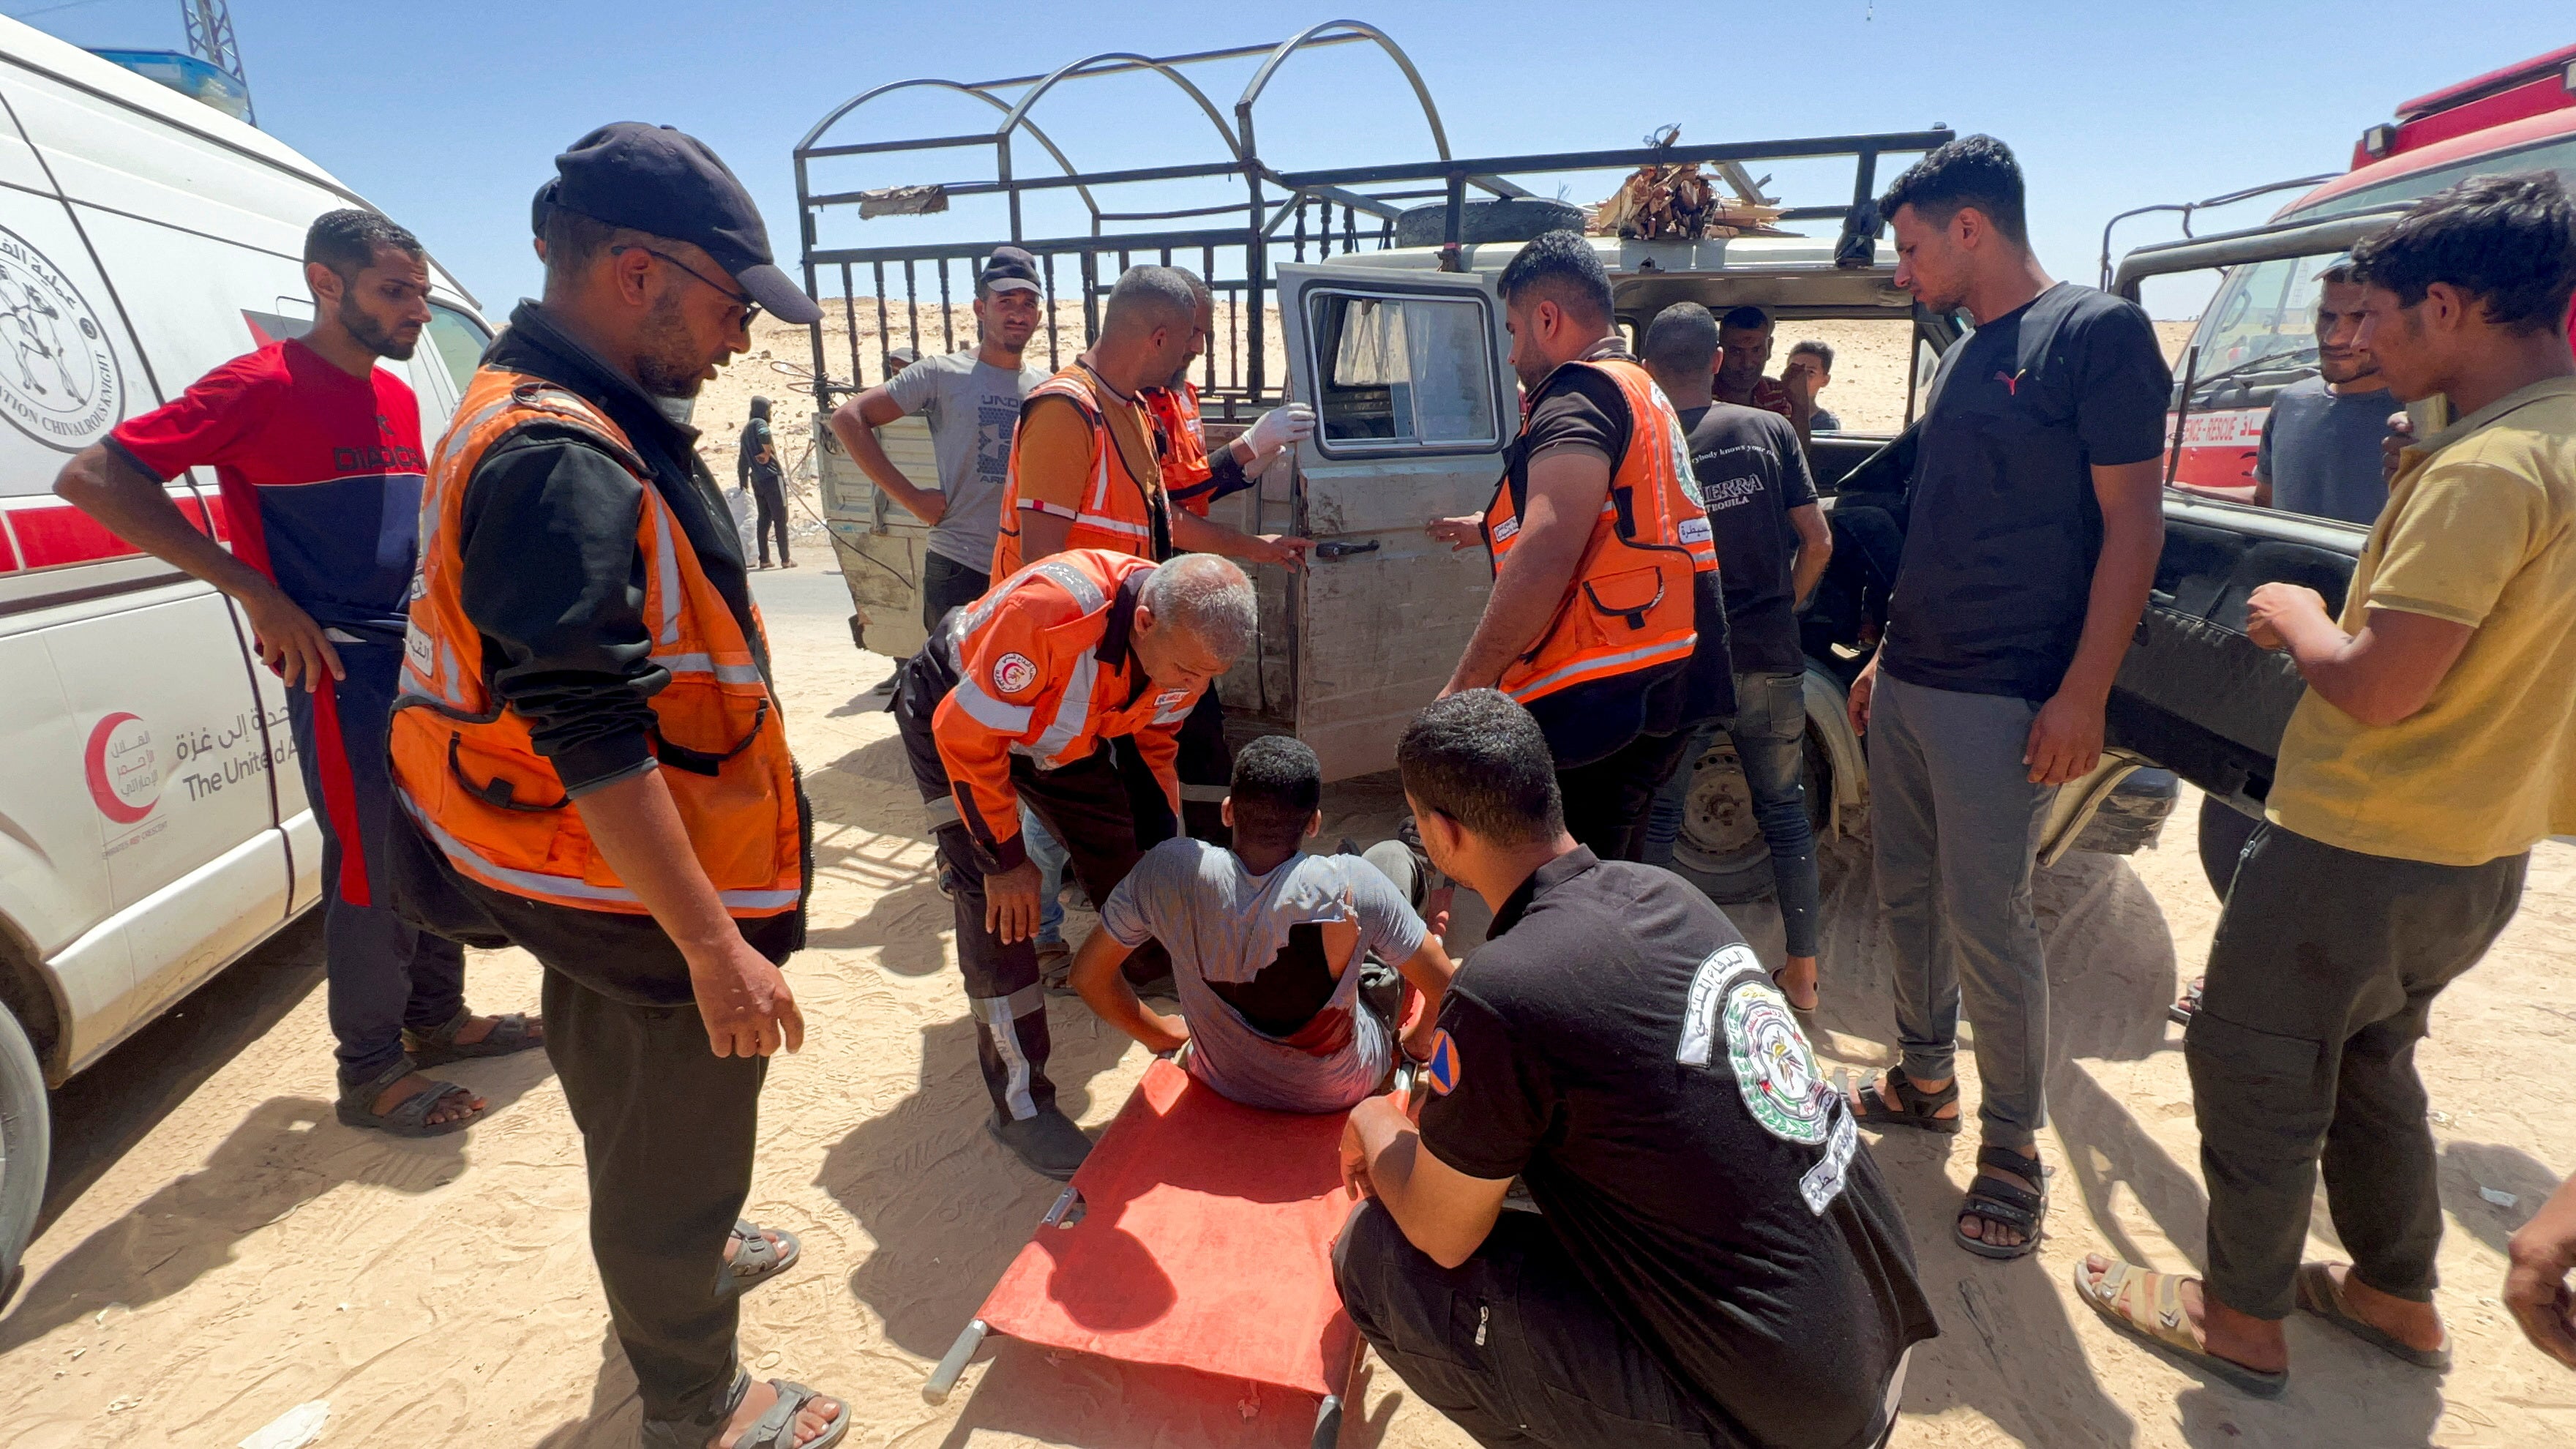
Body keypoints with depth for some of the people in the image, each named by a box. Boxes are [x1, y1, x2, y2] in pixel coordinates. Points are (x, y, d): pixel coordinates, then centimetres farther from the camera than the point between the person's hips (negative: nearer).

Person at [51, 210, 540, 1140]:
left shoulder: (396, 397, 12)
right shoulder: (261, 386, -11)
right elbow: (91, 478, -15)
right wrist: (257, 593, -19)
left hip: (423, 658, 8)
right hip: (342, 669, -7)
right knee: (372, 868, -1)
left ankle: (438, 1019, 32)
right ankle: (370, 1073, 15)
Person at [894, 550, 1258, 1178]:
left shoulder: (1190, 642, -22)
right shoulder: (1051, 609, -43)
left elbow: (1153, 742, -1)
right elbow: (966, 733, -31)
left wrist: (1162, 845, 1)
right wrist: (1006, 858, -23)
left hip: (1056, 723, 6)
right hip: (953, 711, -5)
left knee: (1124, 852, 8)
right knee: (994, 897, -15)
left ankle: (1162, 977, 37)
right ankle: (1020, 1104, -4)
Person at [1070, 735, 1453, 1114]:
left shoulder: (1169, 869, -28)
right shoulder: (1352, 886, -32)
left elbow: (1088, 973, -14)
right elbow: (1446, 986, -19)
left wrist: (1162, 1033, 3)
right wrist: (1420, 1038, 4)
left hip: (1224, 1083, 2)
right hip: (1341, 1091, -2)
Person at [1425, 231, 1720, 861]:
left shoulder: (1580, 395, -12)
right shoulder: (1643, 394, 22)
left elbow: (1548, 554, -27)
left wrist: (1464, 686, -25)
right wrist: (1487, 529, 52)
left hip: (1597, 705, -11)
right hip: (1659, 694, 11)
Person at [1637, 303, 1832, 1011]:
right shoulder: (1770, 430, 1)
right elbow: (1817, 542, 1)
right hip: (1770, 660, 3)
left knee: (1656, 819, 11)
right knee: (1785, 813, 17)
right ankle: (1802, 973, 26)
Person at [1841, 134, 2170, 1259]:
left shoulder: (2097, 332, -8)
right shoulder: (1962, 358, 16)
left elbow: (2132, 522, -12)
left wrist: (2083, 695, -18)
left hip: (2001, 700, -8)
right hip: (1909, 687, 8)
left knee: (1986, 929, -2)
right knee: (1908, 898, 15)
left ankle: (2013, 1150, 16)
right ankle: (1925, 1080, 33)